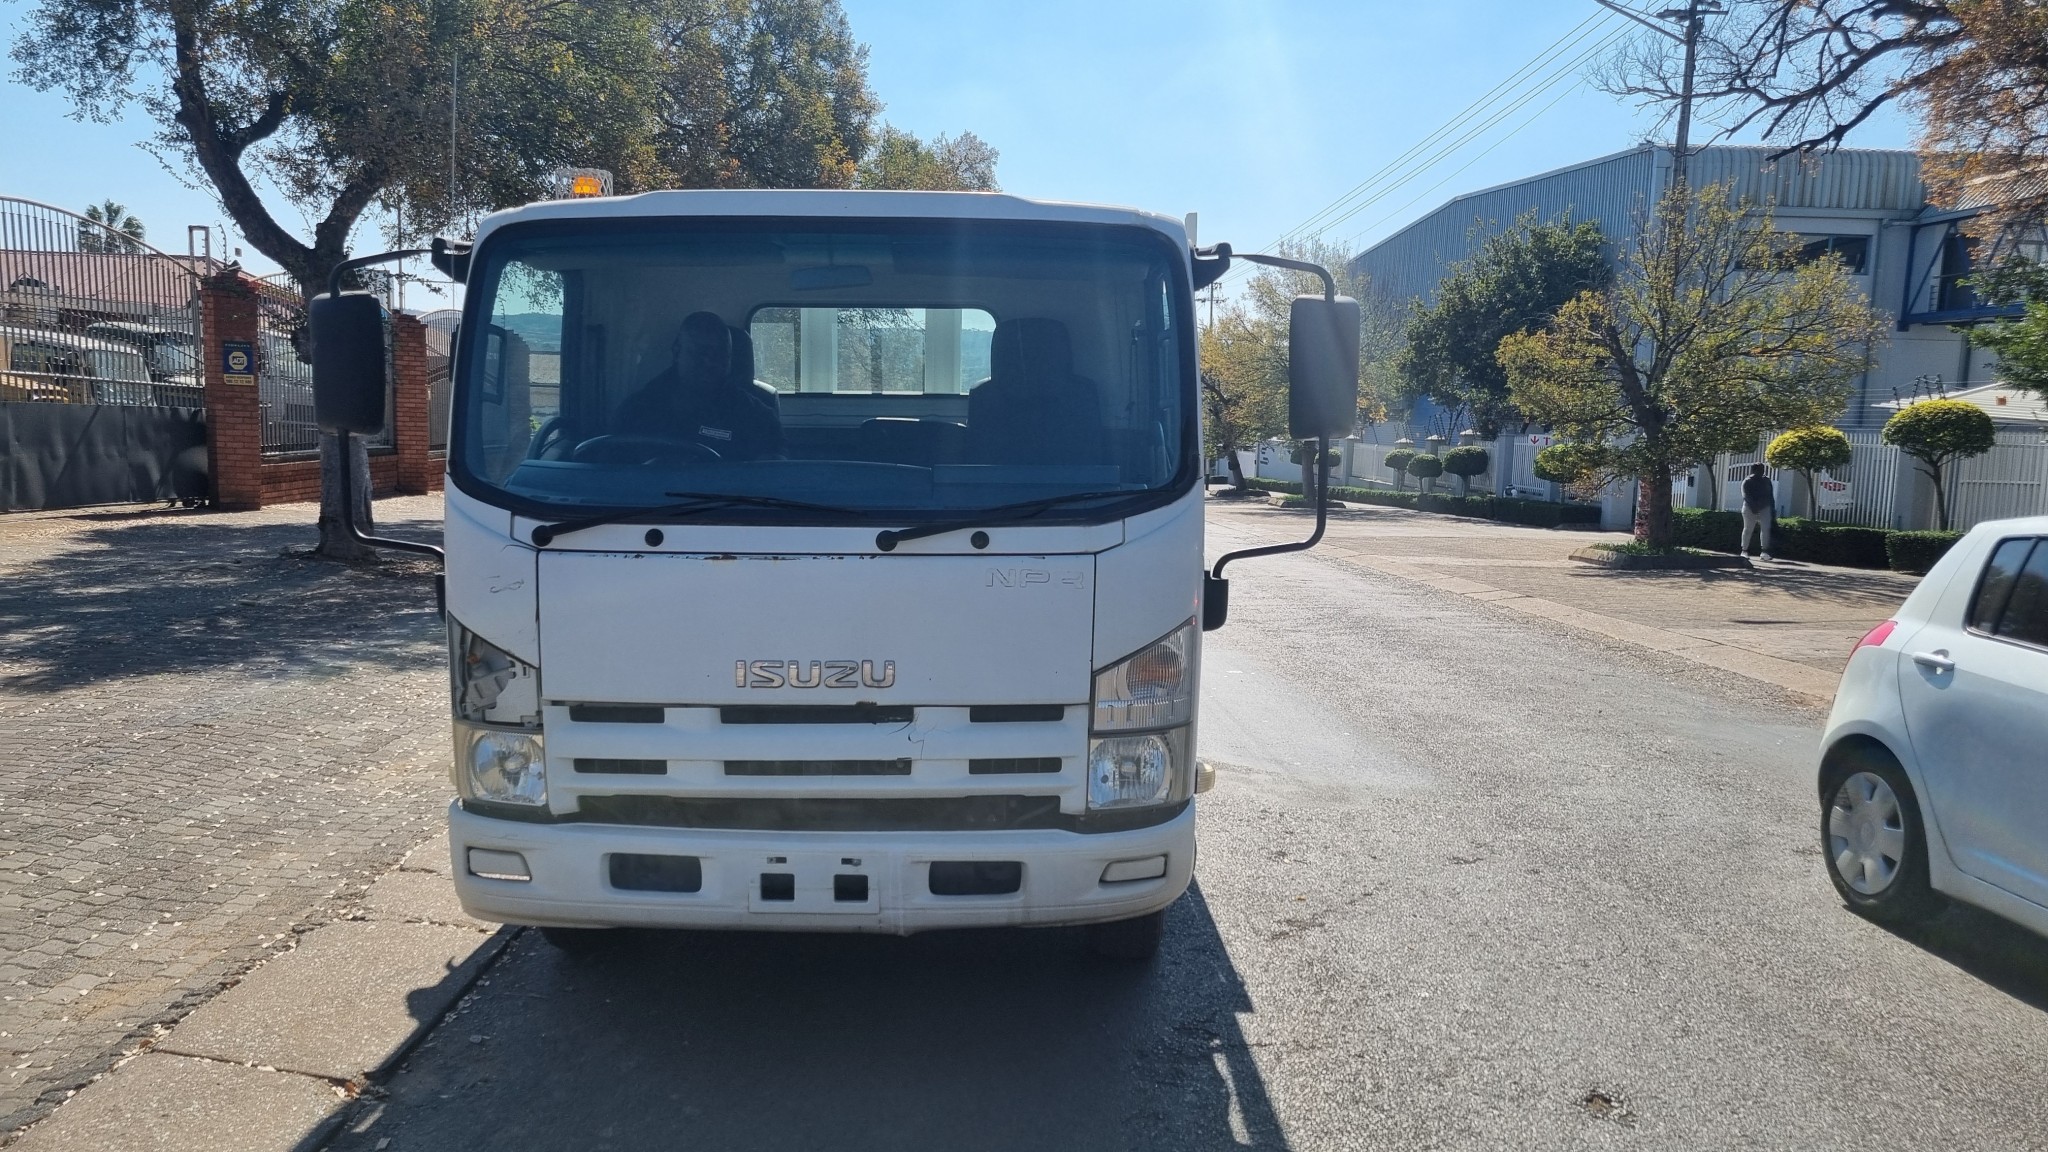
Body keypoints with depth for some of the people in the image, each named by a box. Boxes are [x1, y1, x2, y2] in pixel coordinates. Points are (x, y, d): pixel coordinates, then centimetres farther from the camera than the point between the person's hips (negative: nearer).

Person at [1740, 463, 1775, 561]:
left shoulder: (1766, 481, 11)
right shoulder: (1747, 482, -2)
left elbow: (1770, 495, 13)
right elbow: (1746, 496, -14)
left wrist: (1772, 508, 5)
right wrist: (1753, 508, -25)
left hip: (1764, 509, 3)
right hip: (1750, 509, -3)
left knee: (1765, 529, -9)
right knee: (1748, 529, 1)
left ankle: (1764, 552, -12)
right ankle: (1744, 550, 9)